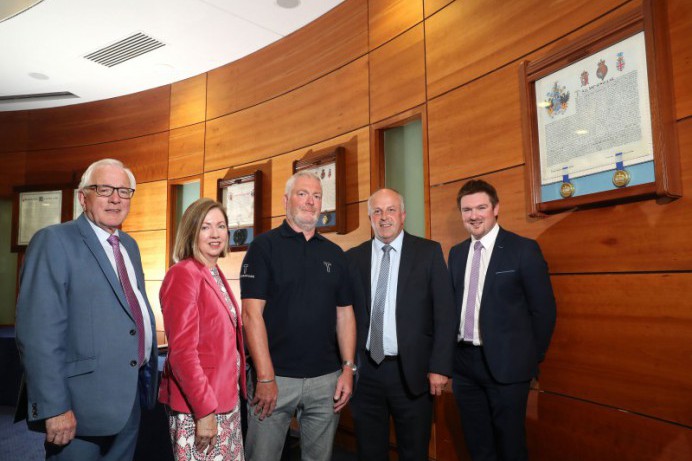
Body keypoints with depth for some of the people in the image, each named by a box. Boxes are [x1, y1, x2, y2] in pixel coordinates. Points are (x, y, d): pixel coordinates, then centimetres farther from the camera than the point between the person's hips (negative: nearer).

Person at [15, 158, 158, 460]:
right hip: (81, 408, -7)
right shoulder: (54, 241, -11)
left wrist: (148, 376, 13)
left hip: (131, 399, 7)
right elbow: (38, 333, -18)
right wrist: (54, 408, -20)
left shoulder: (130, 246, 11)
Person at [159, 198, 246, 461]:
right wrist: (204, 410, -20)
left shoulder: (216, 275, 10)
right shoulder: (183, 274, -16)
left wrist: (234, 392, 11)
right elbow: (182, 350, -21)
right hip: (197, 406, -8)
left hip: (227, 399, 8)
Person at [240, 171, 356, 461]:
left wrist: (348, 369, 2)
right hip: (274, 377, -4)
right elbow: (252, 313, -10)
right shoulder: (264, 246, -3)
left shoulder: (334, 253, 10)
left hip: (326, 380, 4)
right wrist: (265, 377, -14)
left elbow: (344, 314, 10)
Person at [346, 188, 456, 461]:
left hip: (412, 371, -1)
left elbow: (444, 313, -4)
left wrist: (440, 366, -9)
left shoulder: (428, 252, -1)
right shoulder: (353, 258, 5)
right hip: (365, 371, 2)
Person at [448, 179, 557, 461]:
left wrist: (532, 358, -3)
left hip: (505, 363, -5)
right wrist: (453, 351, 7)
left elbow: (544, 309, -6)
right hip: (464, 361, 5)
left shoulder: (523, 249, -9)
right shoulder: (456, 253, 8)